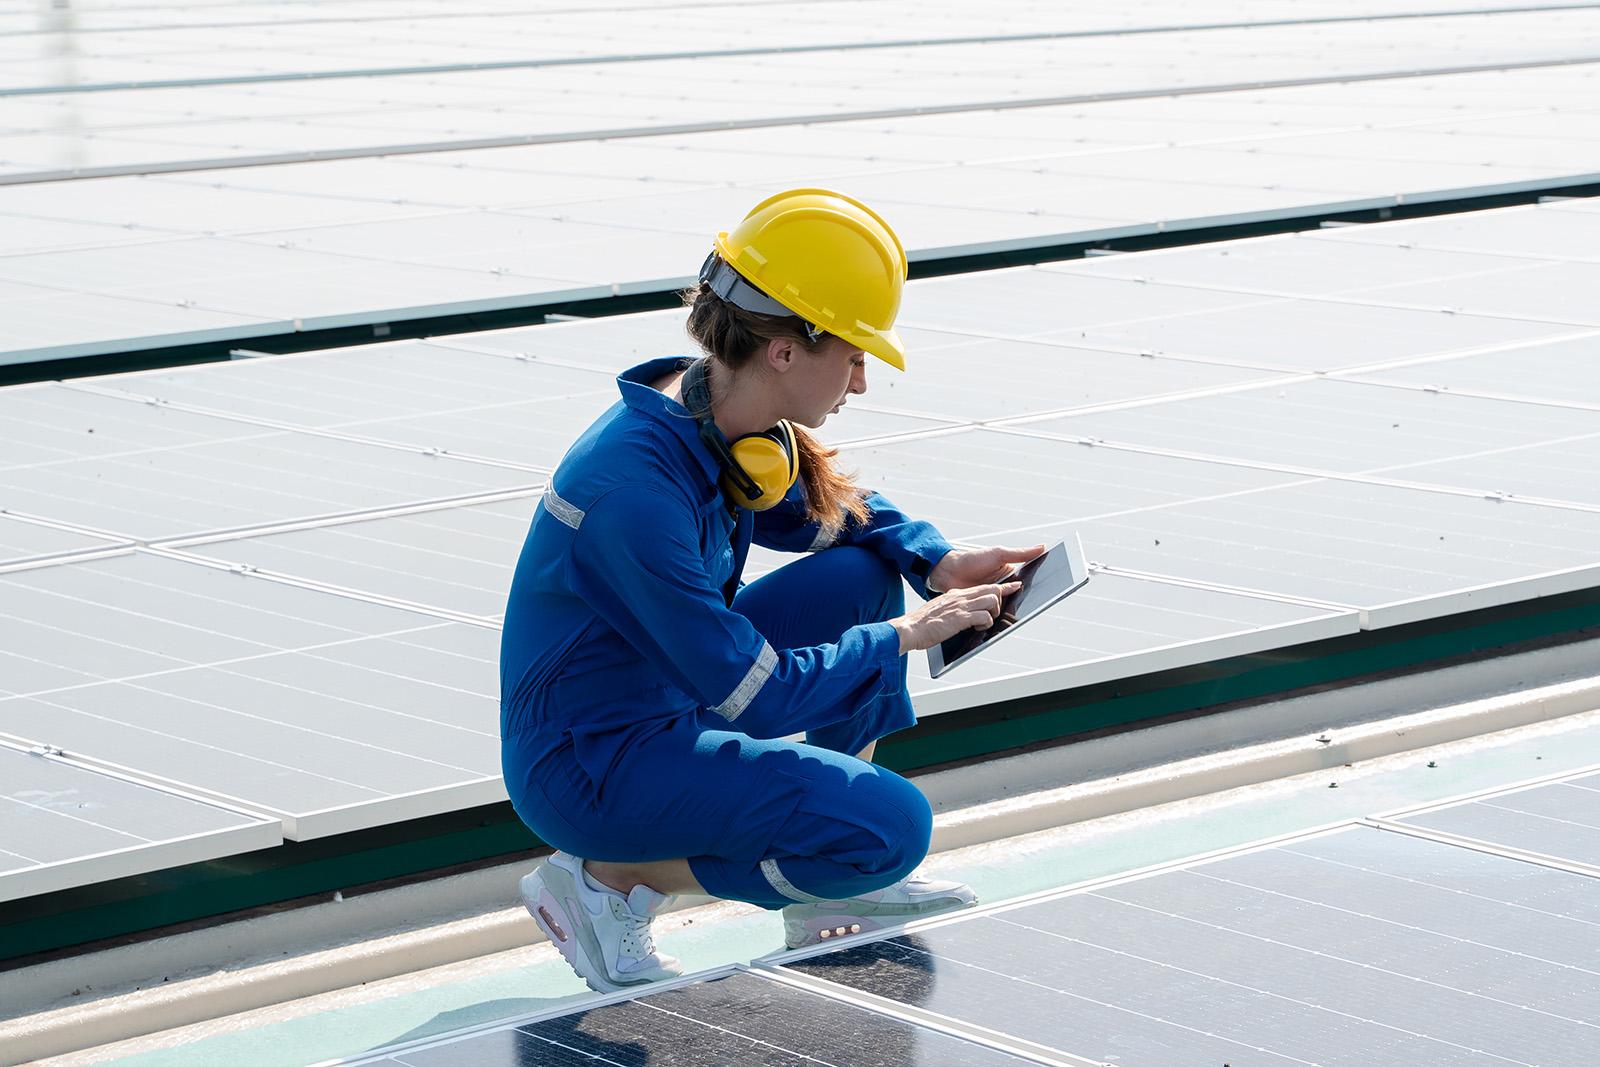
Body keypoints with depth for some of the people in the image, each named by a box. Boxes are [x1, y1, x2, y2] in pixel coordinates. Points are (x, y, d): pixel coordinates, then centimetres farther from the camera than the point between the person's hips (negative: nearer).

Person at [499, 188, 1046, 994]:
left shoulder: (726, 426, -3)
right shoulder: (637, 486, -30)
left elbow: (830, 512, 20)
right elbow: (753, 697, -26)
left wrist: (937, 564, 1)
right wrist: (907, 635, -16)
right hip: (587, 768, -9)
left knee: (863, 574, 7)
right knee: (891, 827, -20)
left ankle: (831, 898, 15)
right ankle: (609, 880, -4)